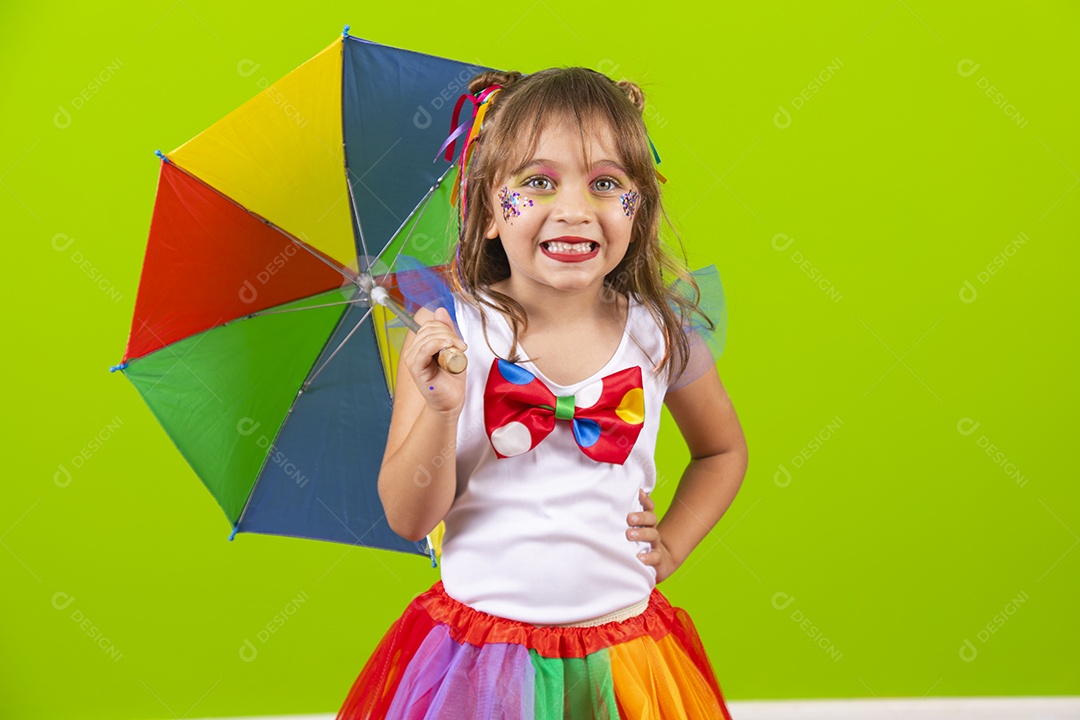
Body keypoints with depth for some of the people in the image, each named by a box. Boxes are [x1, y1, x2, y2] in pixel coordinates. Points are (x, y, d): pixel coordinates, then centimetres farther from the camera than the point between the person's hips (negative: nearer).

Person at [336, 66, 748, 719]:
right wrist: (442, 410, -23)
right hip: (475, 656, -1)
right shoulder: (452, 330, -10)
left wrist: (670, 546, 4)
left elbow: (724, 451, 15)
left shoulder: (660, 333, -4)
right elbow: (409, 518, -9)